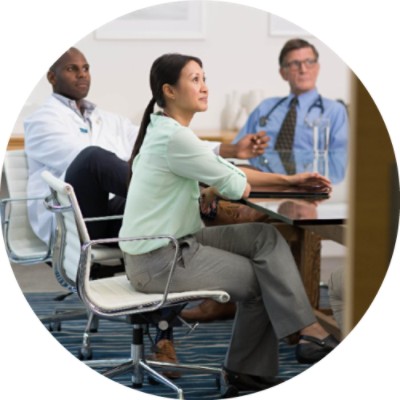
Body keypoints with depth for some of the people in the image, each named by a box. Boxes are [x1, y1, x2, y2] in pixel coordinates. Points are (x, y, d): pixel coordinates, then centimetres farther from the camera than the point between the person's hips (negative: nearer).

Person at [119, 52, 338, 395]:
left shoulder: (168, 131, 10)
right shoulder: (175, 138, -22)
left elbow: (224, 172, 16)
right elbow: (236, 187, -15)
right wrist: (229, 183, 10)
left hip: (172, 243, 9)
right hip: (157, 262, -9)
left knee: (265, 237, 1)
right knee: (262, 280, -1)